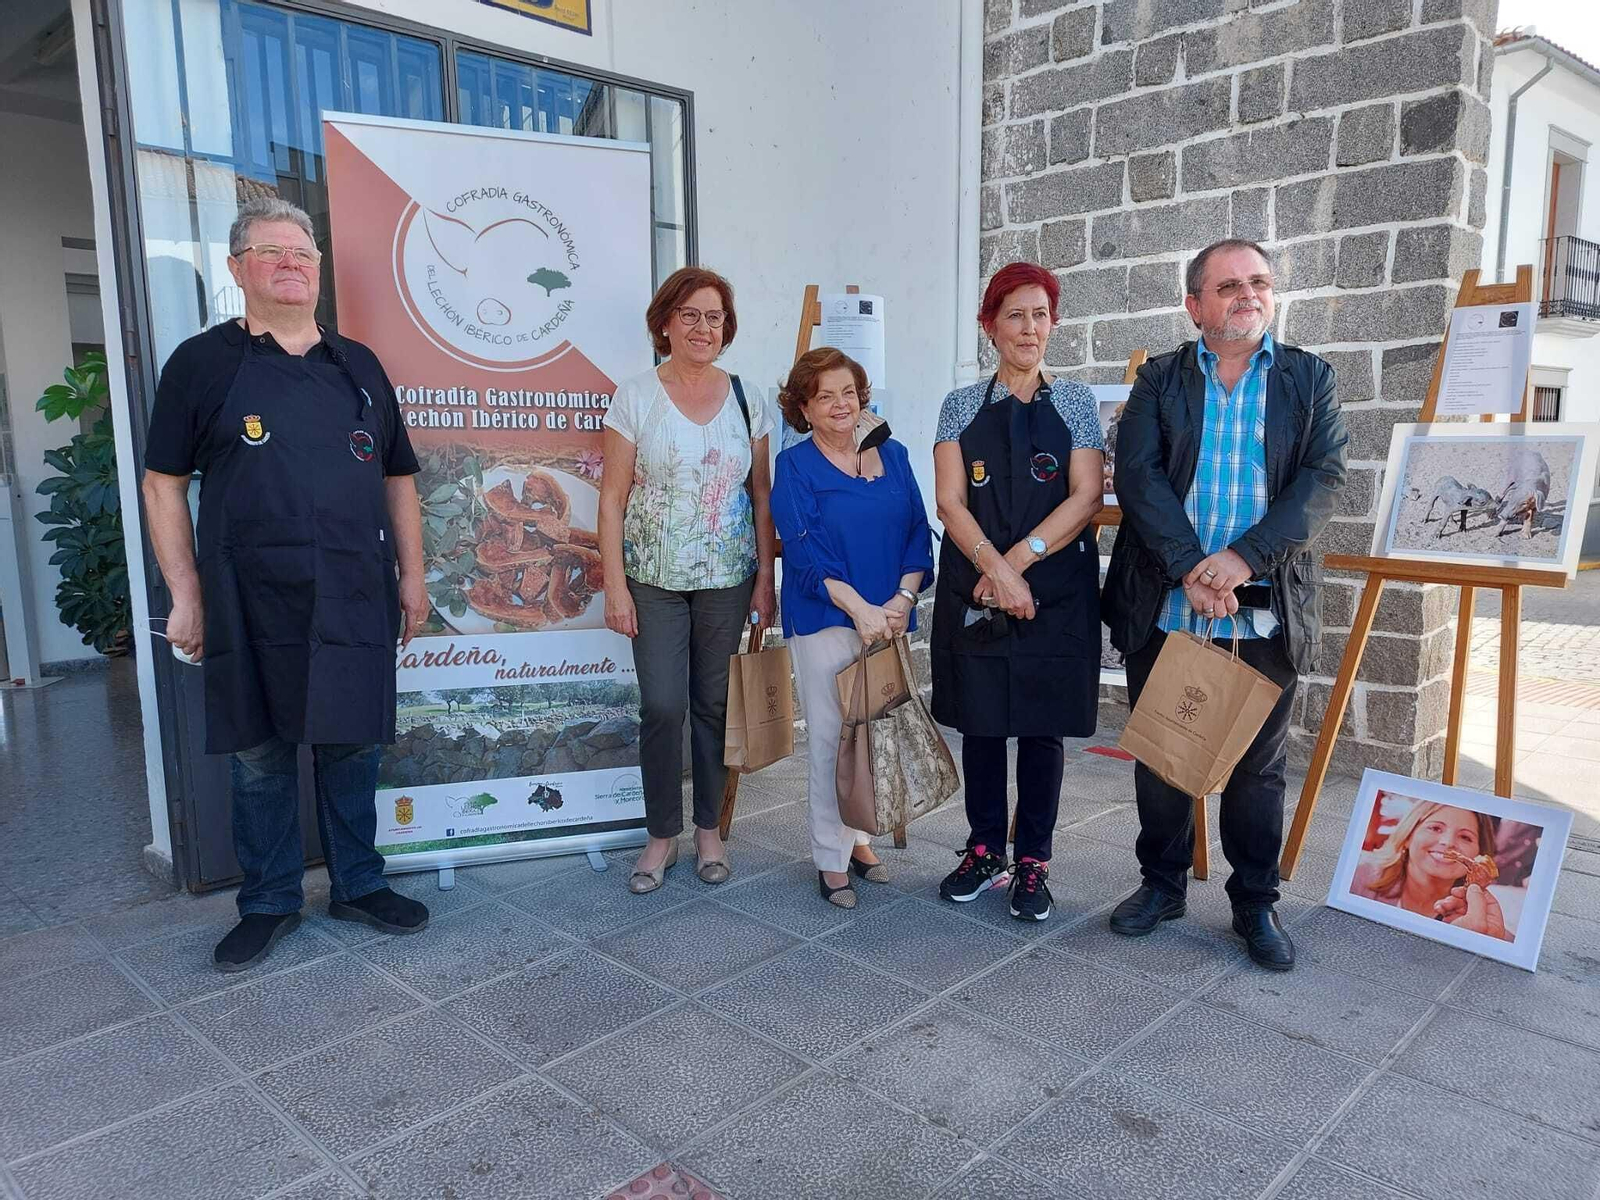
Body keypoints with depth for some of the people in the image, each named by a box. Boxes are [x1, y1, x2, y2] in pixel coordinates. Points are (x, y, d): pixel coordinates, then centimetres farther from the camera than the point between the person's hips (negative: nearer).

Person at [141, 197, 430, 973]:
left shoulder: (358, 367, 12)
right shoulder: (202, 363, 3)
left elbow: (398, 479, 14)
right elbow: (164, 484, 2)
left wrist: (412, 576, 8)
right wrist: (185, 596, -4)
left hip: (355, 599, 2)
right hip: (250, 606, -2)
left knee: (352, 746, 10)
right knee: (258, 755, 8)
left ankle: (358, 886, 26)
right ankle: (269, 903, 24)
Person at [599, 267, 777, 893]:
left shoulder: (745, 399, 5)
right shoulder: (636, 396, -2)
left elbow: (762, 497, 7)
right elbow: (612, 498, -3)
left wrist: (765, 578, 1)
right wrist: (615, 584, -9)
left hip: (727, 580, 2)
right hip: (655, 578, -2)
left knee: (714, 704, 7)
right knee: (662, 705, -5)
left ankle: (709, 829, 23)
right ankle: (662, 835, 14)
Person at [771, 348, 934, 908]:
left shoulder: (893, 456, 11)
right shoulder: (795, 466, -2)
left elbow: (918, 532, 7)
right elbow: (805, 550, -11)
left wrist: (902, 599, -8)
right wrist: (859, 607, -20)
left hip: (889, 618, 4)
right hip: (825, 621, -4)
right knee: (830, 738, 0)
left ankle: (858, 836, 27)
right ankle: (831, 858, 11)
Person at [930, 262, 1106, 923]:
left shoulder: (1075, 402, 5)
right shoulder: (962, 405, 6)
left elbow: (1085, 498, -5)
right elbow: (950, 502, -3)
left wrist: (1019, 560, -15)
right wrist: (995, 567, -18)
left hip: (1055, 591, -1)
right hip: (973, 591, 1)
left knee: (1042, 726, 5)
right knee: (980, 723, 9)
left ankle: (1033, 861, 19)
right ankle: (986, 851, 24)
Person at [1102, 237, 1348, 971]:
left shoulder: (1309, 379, 7)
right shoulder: (1159, 380, 6)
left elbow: (1323, 479, -4)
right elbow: (1138, 474, -7)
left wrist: (1244, 558, -18)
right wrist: (1191, 569, -18)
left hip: (1264, 611, 0)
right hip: (1163, 607, 1)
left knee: (1257, 767, 10)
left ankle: (1256, 904, 26)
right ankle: (1162, 884, 29)